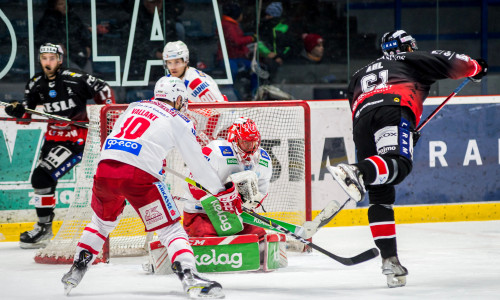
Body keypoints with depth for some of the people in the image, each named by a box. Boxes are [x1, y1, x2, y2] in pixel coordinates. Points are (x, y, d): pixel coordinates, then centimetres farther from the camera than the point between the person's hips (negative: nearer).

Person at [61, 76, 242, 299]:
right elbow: (198, 165, 12)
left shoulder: (134, 107, 25)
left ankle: (76, 271, 28)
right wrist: (225, 193, 22)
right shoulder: (179, 122, 11)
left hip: (105, 168, 5)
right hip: (138, 174, -5)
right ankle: (190, 278, -18)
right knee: (169, 228, 1)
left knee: (102, 222, 30)